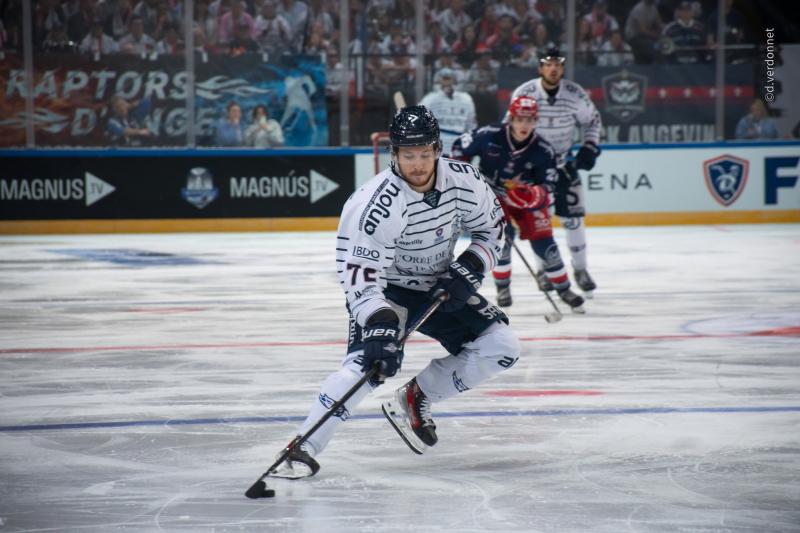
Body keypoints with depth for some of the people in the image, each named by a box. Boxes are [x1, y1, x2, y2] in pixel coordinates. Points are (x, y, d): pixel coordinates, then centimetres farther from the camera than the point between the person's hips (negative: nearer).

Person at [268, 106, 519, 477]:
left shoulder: (463, 181, -16)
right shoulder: (378, 202, -31)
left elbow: (490, 228, 3)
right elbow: (360, 273, -33)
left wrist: (469, 271, -13)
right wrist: (378, 327, -44)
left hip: (440, 287, 6)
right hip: (386, 289, -6)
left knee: (501, 348, -4)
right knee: (371, 361, -30)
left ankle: (414, 400, 9)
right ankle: (303, 448, -26)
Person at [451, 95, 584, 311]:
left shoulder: (543, 151, -21)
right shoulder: (489, 136, -25)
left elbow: (547, 185, -17)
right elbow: (460, 147, -8)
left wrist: (535, 194, -39)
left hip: (526, 197, 1)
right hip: (492, 193, -1)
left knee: (543, 242, -3)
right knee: (502, 236, -18)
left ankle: (563, 289, 14)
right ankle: (502, 287, 4)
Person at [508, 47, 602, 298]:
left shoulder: (575, 94, -12)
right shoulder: (524, 94, -17)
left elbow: (593, 120, 6)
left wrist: (589, 147, -6)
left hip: (564, 162, 2)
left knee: (572, 216, -1)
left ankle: (580, 269, 11)